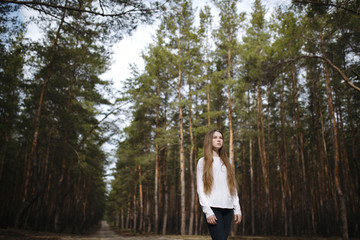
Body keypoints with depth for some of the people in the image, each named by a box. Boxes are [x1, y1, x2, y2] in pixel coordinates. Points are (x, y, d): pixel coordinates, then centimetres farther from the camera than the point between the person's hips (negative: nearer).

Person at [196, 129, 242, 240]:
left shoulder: (226, 162, 21)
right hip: (213, 208, -4)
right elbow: (200, 189, 0)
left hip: (228, 209, 5)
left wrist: (237, 209, 9)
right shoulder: (203, 161, 7)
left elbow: (233, 187, 18)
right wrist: (207, 211, -10)